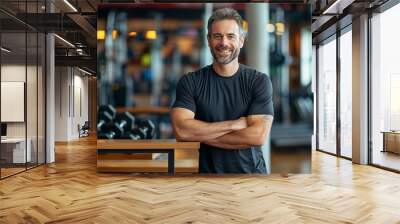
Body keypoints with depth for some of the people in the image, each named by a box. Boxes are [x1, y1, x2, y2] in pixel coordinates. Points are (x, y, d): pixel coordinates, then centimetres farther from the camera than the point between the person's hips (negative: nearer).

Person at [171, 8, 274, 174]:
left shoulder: (259, 81, -1)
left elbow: (257, 135, -12)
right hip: (208, 170, 0)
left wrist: (200, 133, -11)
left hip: (252, 171, 0)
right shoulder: (190, 82, 0)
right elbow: (180, 130, -12)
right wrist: (234, 124, -12)